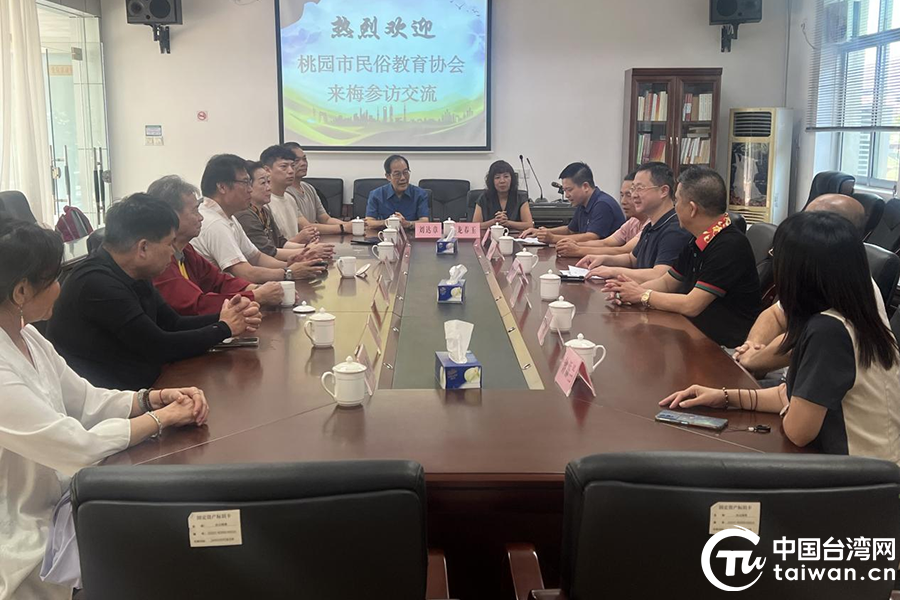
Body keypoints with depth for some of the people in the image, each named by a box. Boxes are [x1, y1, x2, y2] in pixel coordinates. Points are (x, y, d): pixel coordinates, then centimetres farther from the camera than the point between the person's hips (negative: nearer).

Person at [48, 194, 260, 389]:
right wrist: (224, 328, -8)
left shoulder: (134, 276, 5)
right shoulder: (98, 284, -23)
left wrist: (224, 318, -4)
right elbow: (160, 347, -20)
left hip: (135, 390, 8)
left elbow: (173, 324, 12)